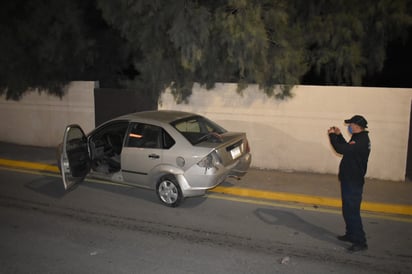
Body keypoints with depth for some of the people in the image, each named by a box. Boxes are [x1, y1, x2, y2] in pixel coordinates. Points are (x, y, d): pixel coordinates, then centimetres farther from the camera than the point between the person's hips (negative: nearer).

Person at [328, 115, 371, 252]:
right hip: (349, 180, 11)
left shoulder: (361, 141, -22)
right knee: (347, 210, 19)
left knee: (352, 211, -7)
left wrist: (332, 135, -13)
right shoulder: (359, 138, 11)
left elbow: (342, 149, -27)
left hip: (354, 183, -11)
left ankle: (360, 242, 0)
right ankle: (351, 235, 32)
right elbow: (347, 148, 24)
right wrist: (338, 135, 14)